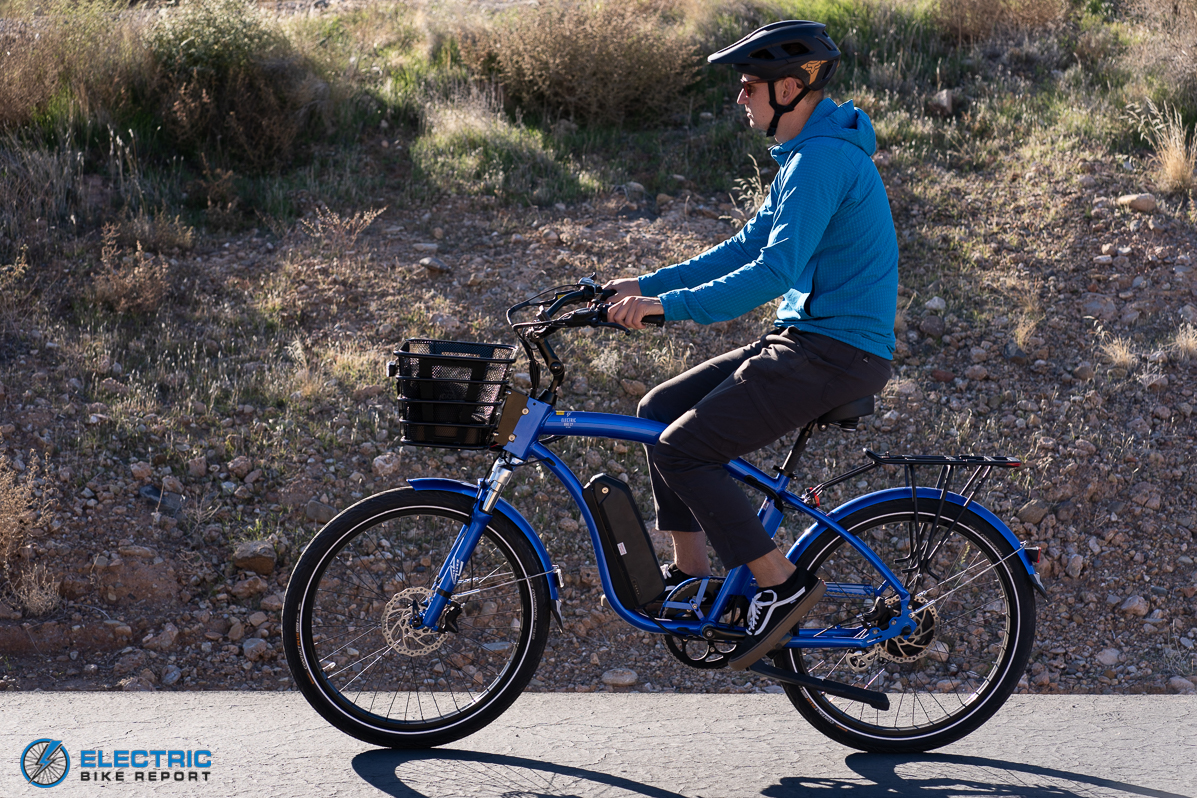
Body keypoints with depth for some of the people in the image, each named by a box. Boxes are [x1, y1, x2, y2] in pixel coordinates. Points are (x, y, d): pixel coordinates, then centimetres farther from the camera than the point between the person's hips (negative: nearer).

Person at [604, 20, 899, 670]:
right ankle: (690, 573, 16)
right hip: (802, 342, 10)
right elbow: (744, 248, 19)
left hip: (834, 354, -10)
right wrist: (646, 284, 11)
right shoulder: (804, 155, 16)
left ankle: (783, 585, -4)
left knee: (681, 449, -14)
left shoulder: (824, 158, -18)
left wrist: (669, 305, -26)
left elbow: (774, 272, -27)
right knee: (660, 410, 8)